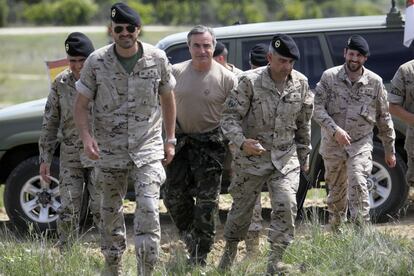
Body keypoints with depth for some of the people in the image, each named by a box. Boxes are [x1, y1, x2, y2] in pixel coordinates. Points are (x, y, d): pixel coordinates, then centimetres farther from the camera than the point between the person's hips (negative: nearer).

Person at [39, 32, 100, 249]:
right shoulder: (60, 84, 2)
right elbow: (50, 123, 8)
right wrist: (45, 159, 5)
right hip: (70, 157, 3)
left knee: (101, 208, -4)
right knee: (68, 211, 2)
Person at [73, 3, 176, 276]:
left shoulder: (157, 59, -4)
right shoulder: (97, 61, -6)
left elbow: (168, 99, 10)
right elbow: (81, 104, 1)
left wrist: (170, 140, 9)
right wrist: (86, 136, -15)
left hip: (148, 150, -1)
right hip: (110, 151, 1)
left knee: (149, 209, -14)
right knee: (111, 212, 10)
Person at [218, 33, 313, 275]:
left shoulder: (301, 84, -1)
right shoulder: (250, 82, -14)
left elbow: (304, 124, 12)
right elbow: (230, 116, -13)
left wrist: (304, 155, 18)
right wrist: (242, 141, -30)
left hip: (286, 158, 2)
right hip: (253, 157, -2)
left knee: (286, 205, -14)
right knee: (242, 207, 10)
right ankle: (230, 250, 34)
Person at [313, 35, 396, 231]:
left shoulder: (375, 82, 1)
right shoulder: (329, 77, -2)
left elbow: (384, 118, 8)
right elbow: (318, 108, -8)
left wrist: (390, 150, 10)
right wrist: (335, 130, -24)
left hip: (361, 144, -1)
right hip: (333, 145, 1)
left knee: (358, 185, -21)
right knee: (336, 192, 11)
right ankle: (335, 233, 29)